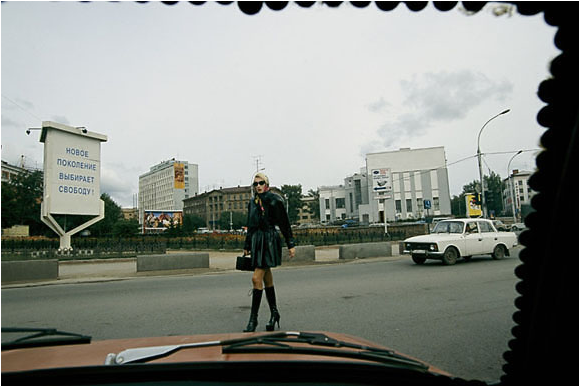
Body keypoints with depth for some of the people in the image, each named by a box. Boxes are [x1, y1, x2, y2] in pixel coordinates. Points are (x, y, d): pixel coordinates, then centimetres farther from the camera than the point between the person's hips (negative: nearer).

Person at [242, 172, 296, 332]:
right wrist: (246, 246, 21)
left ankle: (253, 318, -3)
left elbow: (284, 223, -6)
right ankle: (274, 313, 25)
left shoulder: (273, 200, -6)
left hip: (269, 241, -7)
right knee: (267, 279, 13)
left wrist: (290, 244, -8)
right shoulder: (252, 202, 14)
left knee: (256, 279, -11)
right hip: (256, 241, 7)